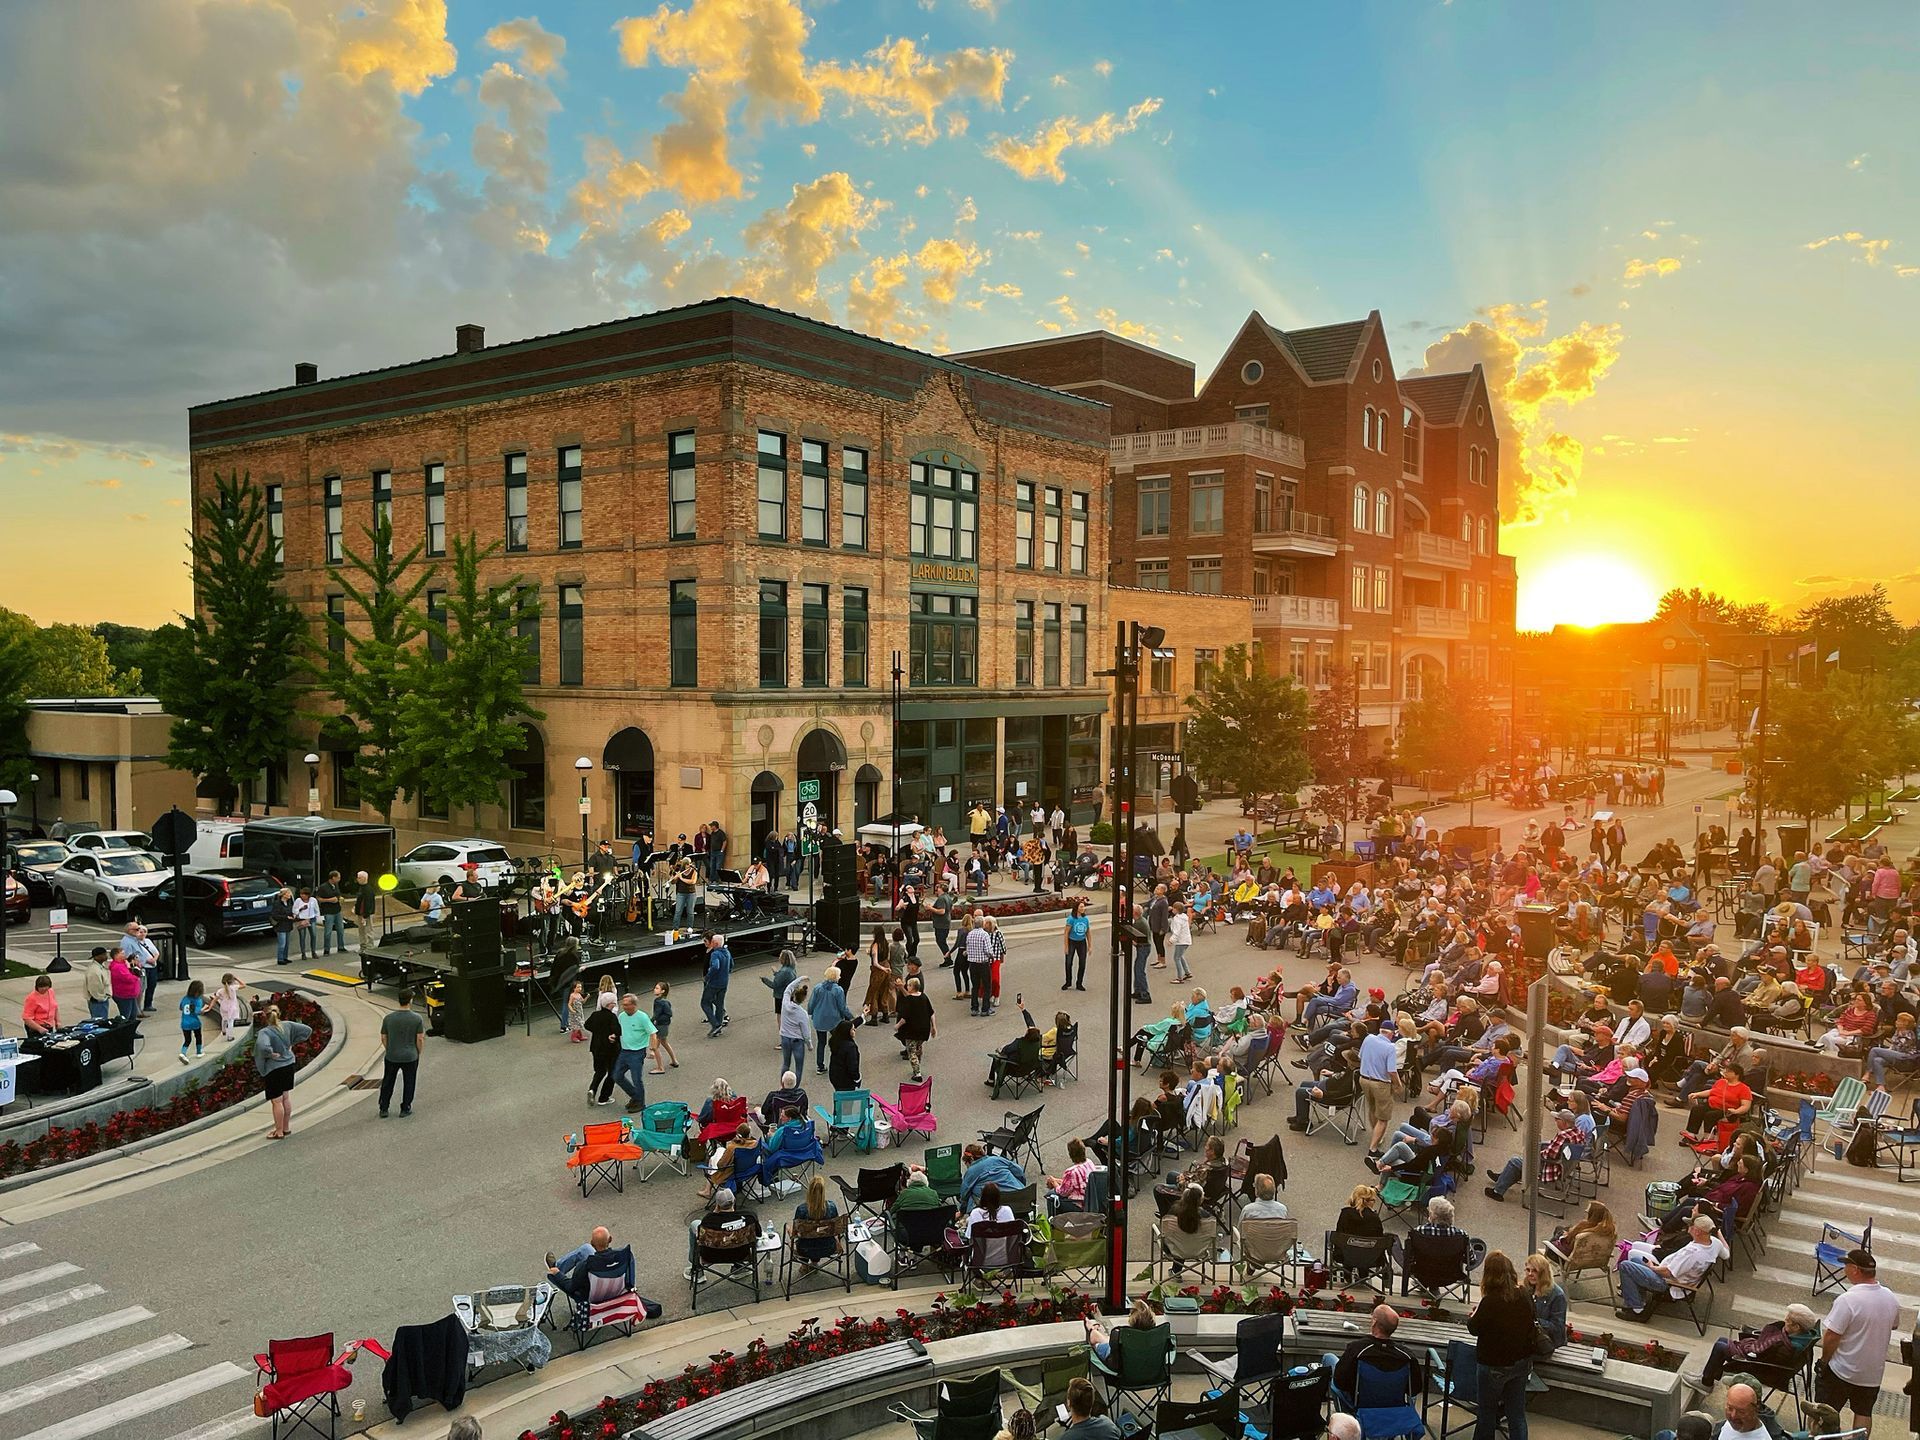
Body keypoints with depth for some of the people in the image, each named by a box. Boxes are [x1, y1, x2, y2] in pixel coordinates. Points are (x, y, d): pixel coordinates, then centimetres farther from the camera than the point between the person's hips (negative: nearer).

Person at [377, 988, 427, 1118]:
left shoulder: (388, 1018, -7)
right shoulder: (417, 1018, -12)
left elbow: (383, 1038, 1)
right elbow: (419, 1039, -9)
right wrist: (418, 1053, 6)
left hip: (391, 1057, 2)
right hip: (410, 1057, -2)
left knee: (387, 1083, 16)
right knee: (409, 1083, 13)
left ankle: (383, 1109, 19)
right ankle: (405, 1109, 18)